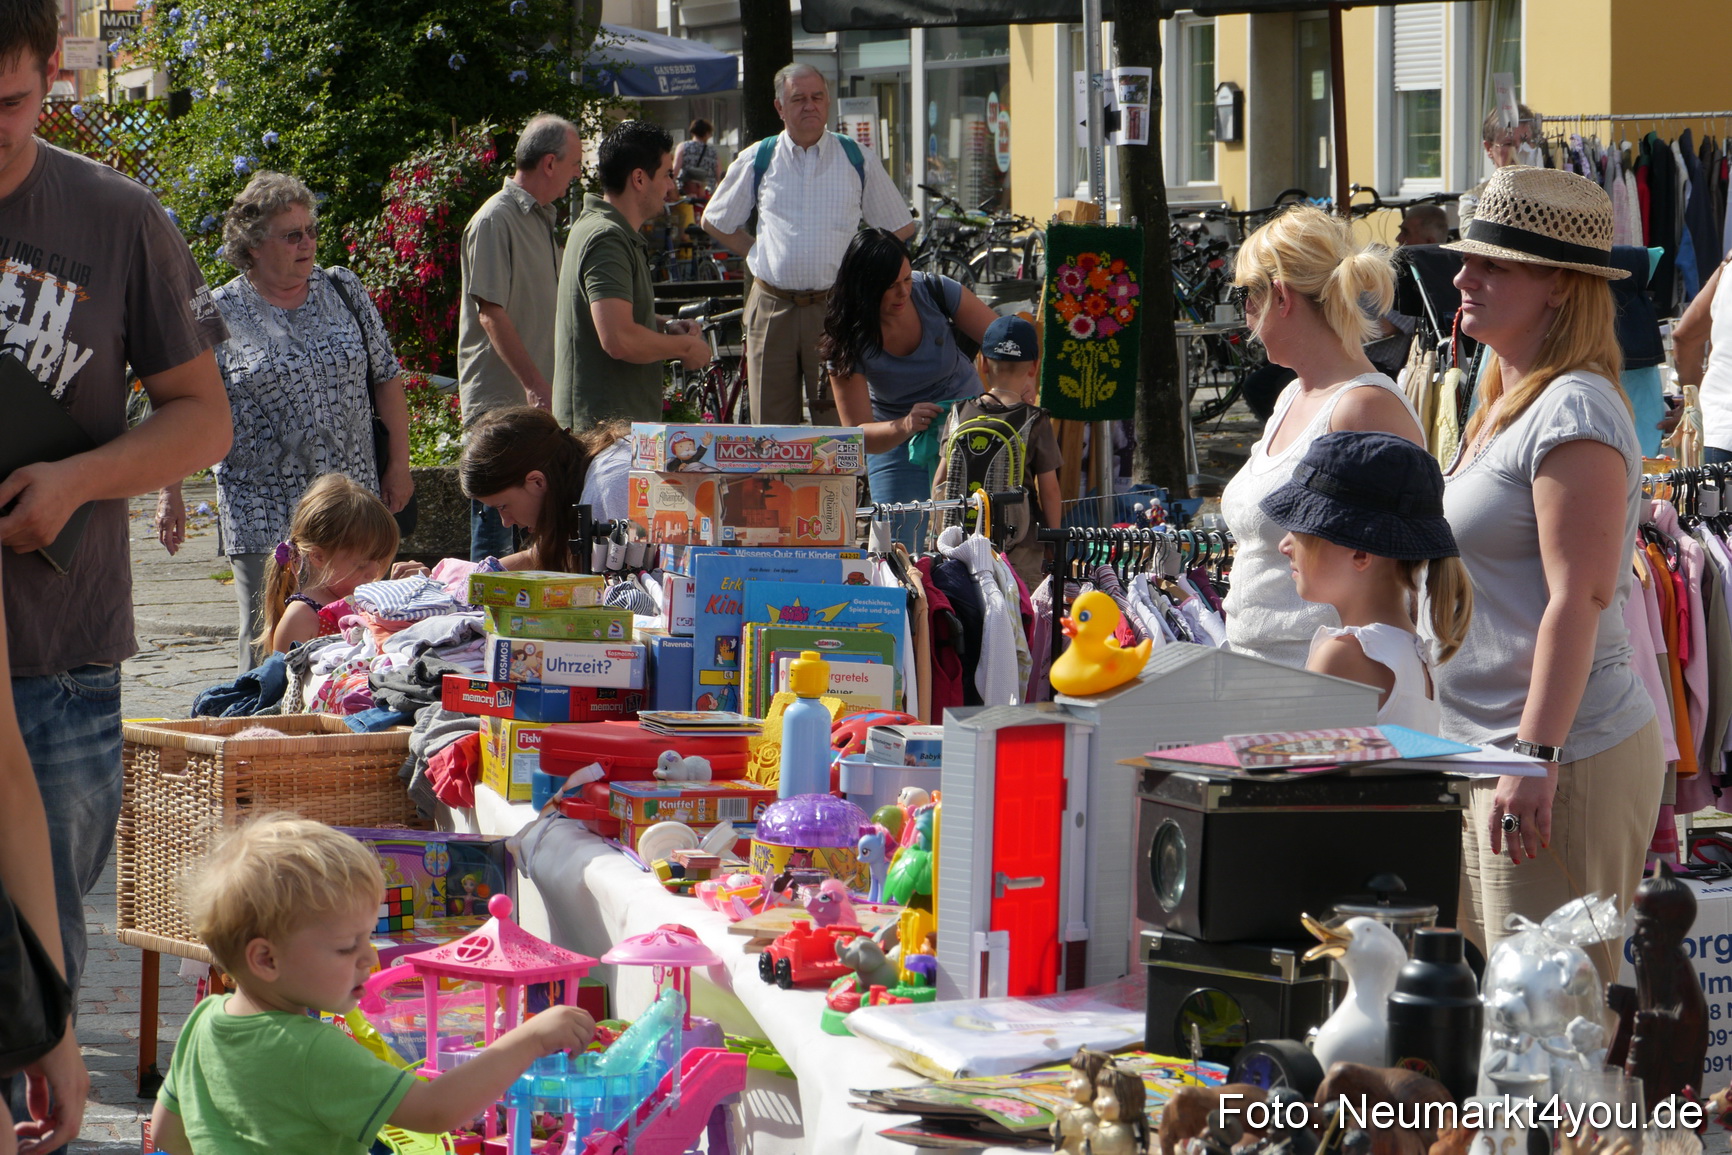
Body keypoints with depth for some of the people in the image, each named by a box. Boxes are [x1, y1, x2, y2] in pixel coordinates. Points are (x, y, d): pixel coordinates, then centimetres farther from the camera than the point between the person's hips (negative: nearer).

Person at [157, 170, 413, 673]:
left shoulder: (344, 290, 8)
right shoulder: (220, 315, -2)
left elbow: (386, 378, 13)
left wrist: (399, 463, 8)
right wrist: (172, 494, -3)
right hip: (264, 516, -3)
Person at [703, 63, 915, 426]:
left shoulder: (858, 161, 6)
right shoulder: (757, 161, 8)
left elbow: (901, 228, 15)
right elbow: (715, 222, 19)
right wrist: (757, 255, 9)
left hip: (835, 309, -1)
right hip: (772, 309, 1)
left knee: (839, 425, -5)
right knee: (771, 427, 1)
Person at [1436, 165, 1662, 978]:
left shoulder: (1574, 411, -14)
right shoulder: (1505, 407, 17)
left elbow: (1579, 597, -21)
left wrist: (1537, 757, -25)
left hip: (1568, 756, -10)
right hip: (1483, 752, 10)